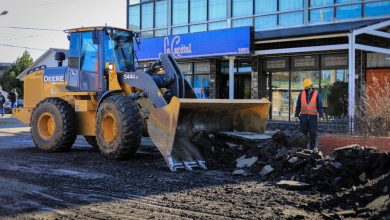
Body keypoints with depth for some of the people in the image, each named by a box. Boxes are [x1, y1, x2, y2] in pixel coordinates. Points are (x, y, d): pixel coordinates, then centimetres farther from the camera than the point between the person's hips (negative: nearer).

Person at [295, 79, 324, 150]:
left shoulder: (317, 94, 0)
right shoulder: (301, 94, 6)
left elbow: (320, 106, -1)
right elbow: (298, 105, 9)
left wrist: (321, 116, -7)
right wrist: (296, 115, 5)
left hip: (313, 116, -2)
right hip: (303, 116, 2)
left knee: (313, 133, 2)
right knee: (303, 133, 2)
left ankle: (312, 148, 8)